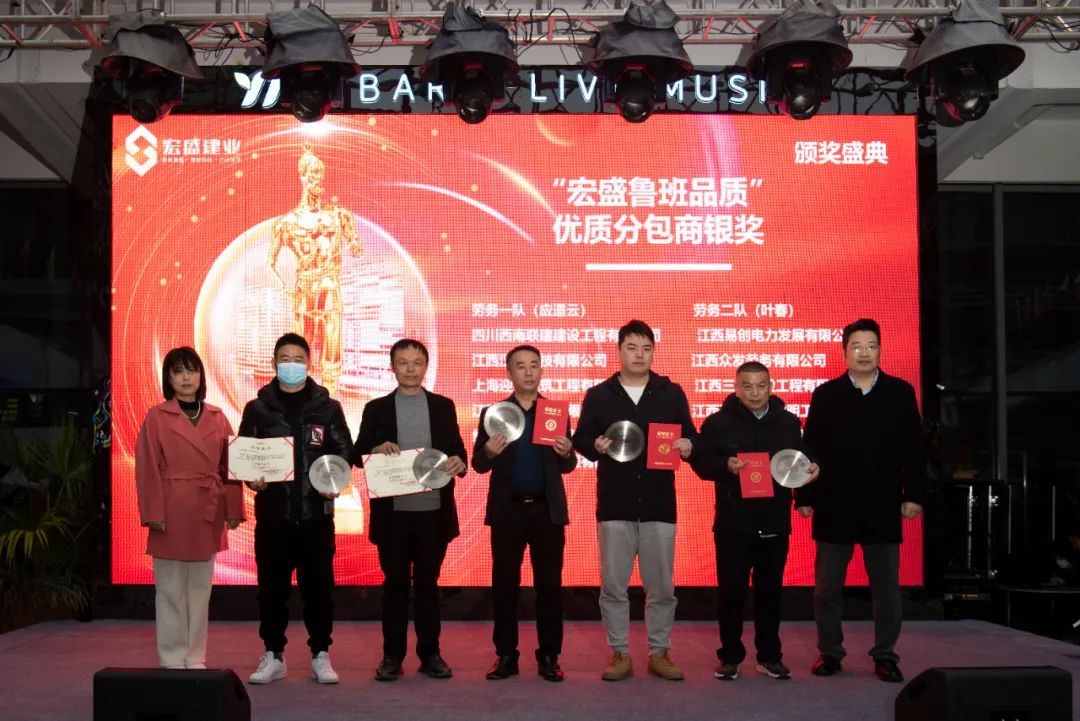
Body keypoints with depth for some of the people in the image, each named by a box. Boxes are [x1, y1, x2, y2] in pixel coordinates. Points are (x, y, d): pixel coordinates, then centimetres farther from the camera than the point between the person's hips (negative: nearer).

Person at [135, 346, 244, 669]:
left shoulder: (216, 417, 9)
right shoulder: (156, 417, -1)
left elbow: (229, 466, 6)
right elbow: (148, 469, -5)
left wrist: (233, 510, 1)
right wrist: (155, 514, -11)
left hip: (207, 513, 4)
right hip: (172, 513, -3)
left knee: (200, 589, 9)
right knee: (171, 590, 2)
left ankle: (196, 659, 18)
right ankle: (172, 661, 9)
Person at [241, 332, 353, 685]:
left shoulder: (328, 408, 6)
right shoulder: (257, 409, 7)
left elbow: (345, 451, 6)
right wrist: (252, 478, -12)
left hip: (316, 512, 0)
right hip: (272, 512, 1)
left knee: (318, 584, 3)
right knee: (272, 586, 5)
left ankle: (320, 655, 14)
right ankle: (273, 656, 17)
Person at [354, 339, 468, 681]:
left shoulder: (443, 406, 8)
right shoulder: (376, 408, 7)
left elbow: (457, 449, 6)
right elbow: (358, 455, 5)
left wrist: (459, 462, -17)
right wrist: (376, 451, -17)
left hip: (433, 510, 0)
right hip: (393, 511, 0)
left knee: (428, 583, 7)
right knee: (395, 584, 5)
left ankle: (430, 654, 16)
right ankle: (392, 655, 13)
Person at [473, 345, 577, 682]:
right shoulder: (492, 413, 5)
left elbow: (566, 467, 7)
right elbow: (479, 465, 3)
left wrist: (567, 452, -15)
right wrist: (489, 451, -19)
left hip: (548, 510, 0)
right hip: (508, 510, 0)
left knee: (550, 584, 3)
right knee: (504, 585, 4)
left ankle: (549, 657, 11)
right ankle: (506, 656, 13)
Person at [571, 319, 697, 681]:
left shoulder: (672, 393, 7)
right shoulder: (598, 395, 6)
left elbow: (690, 436, 8)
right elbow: (580, 440, 5)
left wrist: (688, 445, -15)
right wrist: (595, 446, -17)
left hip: (659, 504, 0)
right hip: (614, 505, 0)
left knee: (661, 586, 5)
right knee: (613, 585, 2)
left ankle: (660, 653, 18)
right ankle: (620, 654, 14)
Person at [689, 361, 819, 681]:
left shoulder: (789, 422, 10)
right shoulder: (718, 422, -1)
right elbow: (701, 462, -6)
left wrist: (812, 468, -5)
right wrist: (725, 466, -23)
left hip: (775, 523, 3)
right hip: (733, 522, -3)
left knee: (771, 590, 10)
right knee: (732, 590, 1)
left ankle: (770, 656, 21)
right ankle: (730, 656, 13)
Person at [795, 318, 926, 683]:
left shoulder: (900, 392, 4)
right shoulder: (826, 394, 2)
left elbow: (914, 448, 4)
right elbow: (810, 448, 1)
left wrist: (914, 495, -2)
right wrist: (805, 497, -3)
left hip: (883, 506, 0)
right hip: (834, 506, 0)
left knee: (886, 585, 6)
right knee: (827, 585, 6)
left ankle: (885, 655, 17)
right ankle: (829, 652, 18)